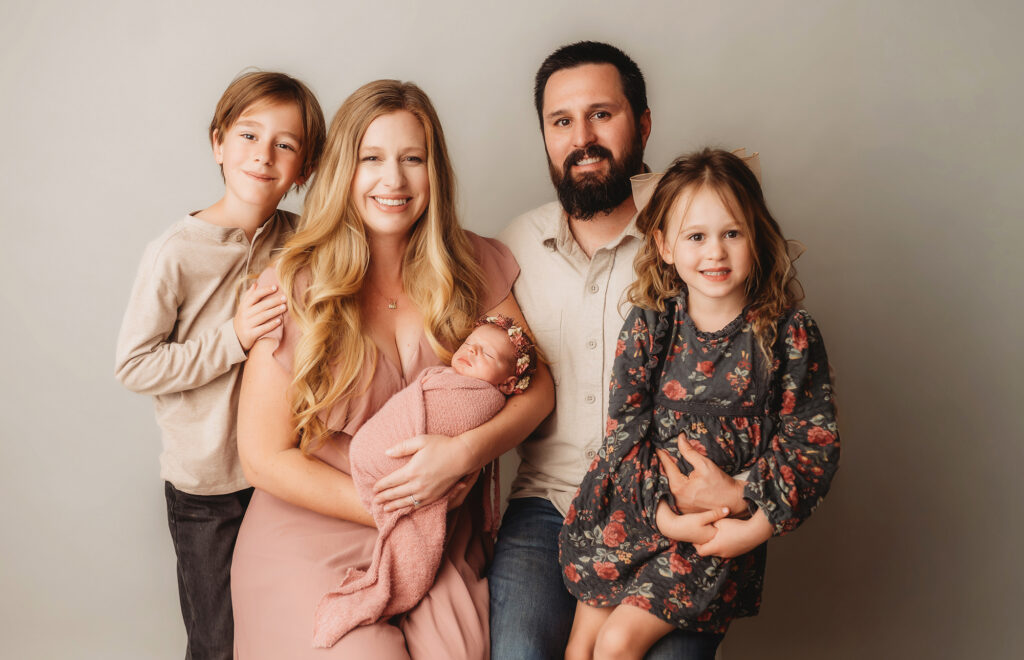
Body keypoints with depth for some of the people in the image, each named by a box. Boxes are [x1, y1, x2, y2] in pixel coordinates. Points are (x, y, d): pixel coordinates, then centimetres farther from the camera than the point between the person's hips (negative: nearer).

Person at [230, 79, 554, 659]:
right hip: (314, 537, -2)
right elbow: (265, 456, -6)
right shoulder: (293, 289, -7)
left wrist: (466, 450, -16)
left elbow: (537, 388, 2)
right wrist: (392, 509, -10)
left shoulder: (476, 267, 2)